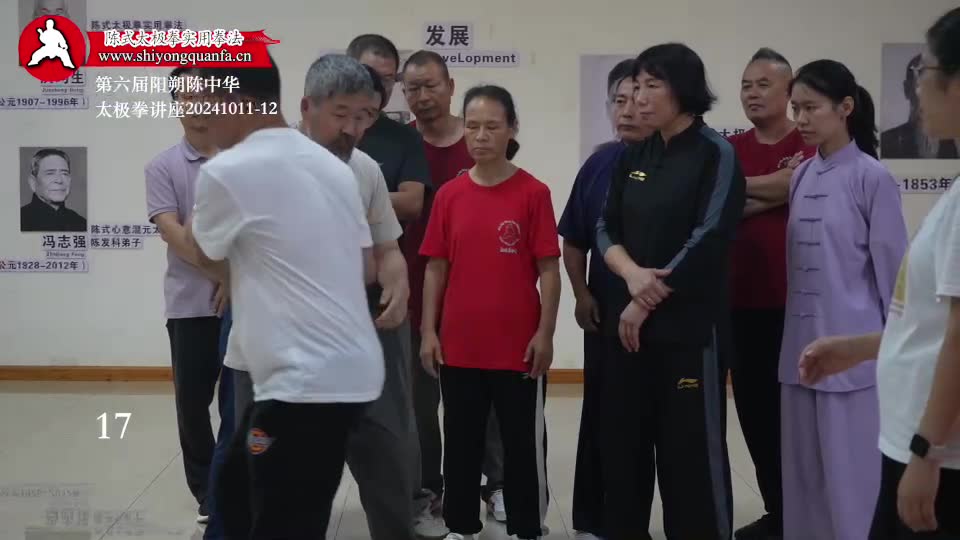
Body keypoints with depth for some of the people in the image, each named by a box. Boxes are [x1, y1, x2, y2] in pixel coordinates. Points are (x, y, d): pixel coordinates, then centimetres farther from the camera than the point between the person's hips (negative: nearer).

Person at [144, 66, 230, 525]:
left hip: (246, 300, 0)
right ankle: (208, 493, 22)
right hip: (191, 304, 0)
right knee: (192, 402, 7)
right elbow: (172, 232, -8)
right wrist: (220, 273, -17)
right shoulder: (162, 167, 2)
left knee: (239, 402, 4)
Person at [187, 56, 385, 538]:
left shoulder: (225, 172, -12)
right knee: (238, 487, 23)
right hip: (349, 367, 9)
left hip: (307, 381, -9)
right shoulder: (334, 166, 10)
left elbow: (208, 257, 7)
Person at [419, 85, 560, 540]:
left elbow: (549, 269, -5)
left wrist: (545, 333, -8)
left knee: (523, 443, 9)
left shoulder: (534, 193, -6)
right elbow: (435, 268, 6)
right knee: (461, 442, 14)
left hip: (518, 346, -3)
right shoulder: (449, 194, 2)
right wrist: (428, 331, 2)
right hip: (458, 345, 3)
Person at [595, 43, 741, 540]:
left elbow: (708, 239, -13)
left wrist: (648, 302, -11)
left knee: (690, 449, -1)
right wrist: (632, 274, -12)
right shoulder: (634, 157, 12)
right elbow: (606, 229, 9)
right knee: (623, 443, 10)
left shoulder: (716, 154, -6)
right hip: (626, 319, 6)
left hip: (687, 324, -6)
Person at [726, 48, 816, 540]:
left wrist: (738, 190, -9)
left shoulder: (811, 144, -3)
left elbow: (794, 185, -20)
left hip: (797, 301, -5)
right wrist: (773, 195, -12)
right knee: (754, 408, 9)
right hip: (743, 302, 5)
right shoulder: (729, 151, 10)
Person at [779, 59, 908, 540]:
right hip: (803, 346, 6)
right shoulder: (801, 177, 9)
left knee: (852, 474, 0)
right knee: (804, 474, 12)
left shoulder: (872, 178, -8)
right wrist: (798, 334, 13)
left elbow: (891, 268, -6)